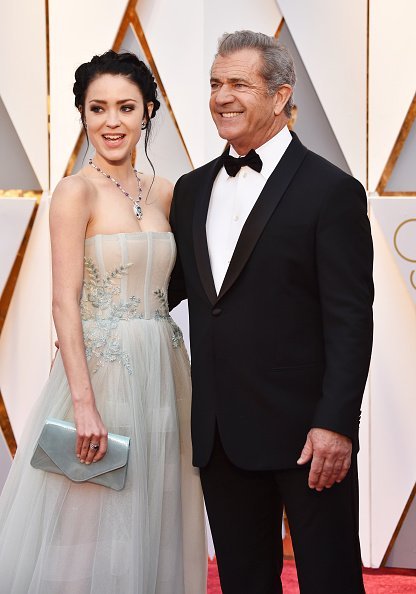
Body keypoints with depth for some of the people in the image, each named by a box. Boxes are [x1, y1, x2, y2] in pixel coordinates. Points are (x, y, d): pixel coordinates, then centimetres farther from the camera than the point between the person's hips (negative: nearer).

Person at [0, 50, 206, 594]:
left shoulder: (163, 193, 9)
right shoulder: (77, 191, -8)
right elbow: (65, 301, -14)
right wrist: (83, 402, -20)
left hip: (163, 369, 6)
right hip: (102, 365, -6)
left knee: (152, 521, 13)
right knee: (93, 531, 2)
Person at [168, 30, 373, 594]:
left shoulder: (331, 190, -7)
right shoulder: (193, 189, 12)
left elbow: (351, 320, -12)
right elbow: (176, 283, 21)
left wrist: (336, 424, -18)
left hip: (305, 432, -6)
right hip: (221, 435, 6)